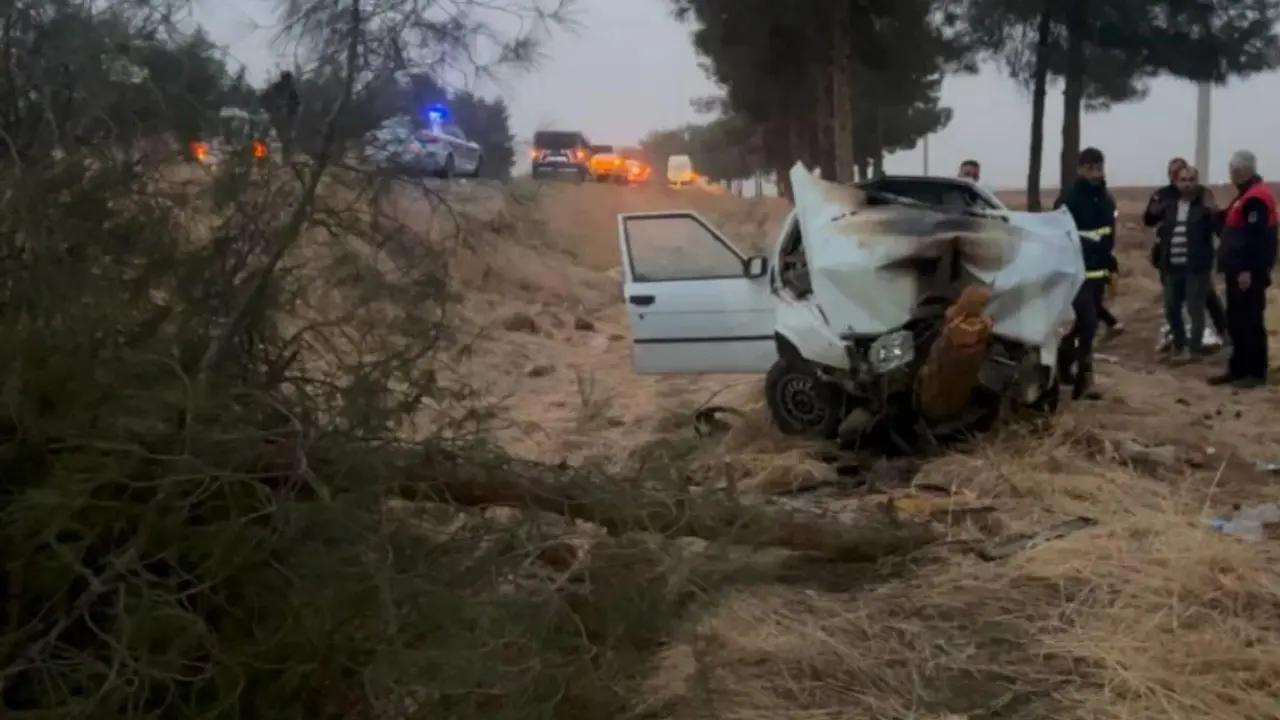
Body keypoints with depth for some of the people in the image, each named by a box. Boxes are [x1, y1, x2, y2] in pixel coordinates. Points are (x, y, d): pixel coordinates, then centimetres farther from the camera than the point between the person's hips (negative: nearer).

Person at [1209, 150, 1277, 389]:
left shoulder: (1256, 197, -16)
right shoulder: (1247, 195, 18)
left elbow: (1256, 237, -23)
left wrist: (1248, 270, -25)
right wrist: (1217, 214, 10)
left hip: (1248, 273, -10)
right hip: (1238, 271, 10)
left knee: (1250, 322, -5)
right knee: (1236, 321, 13)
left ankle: (1256, 373, 0)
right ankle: (1238, 369, 19)